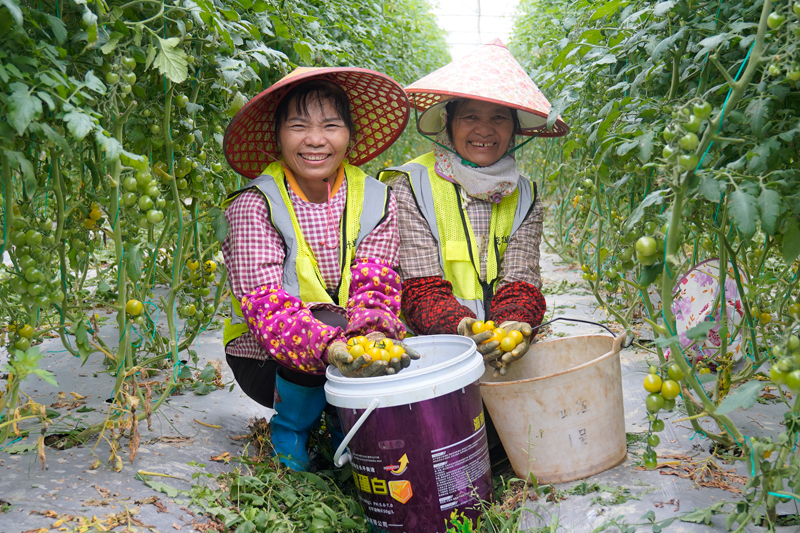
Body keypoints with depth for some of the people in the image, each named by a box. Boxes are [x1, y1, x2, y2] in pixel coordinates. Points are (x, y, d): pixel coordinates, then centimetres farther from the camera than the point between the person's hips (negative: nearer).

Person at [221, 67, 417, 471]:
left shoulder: (376, 199, -2)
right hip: (267, 360, -3)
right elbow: (264, 304, -25)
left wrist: (375, 333, -34)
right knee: (331, 323, -32)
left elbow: (375, 286, -10)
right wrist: (330, 347, -43)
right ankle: (290, 427, -2)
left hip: (351, 350, 3)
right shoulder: (253, 206, -14)